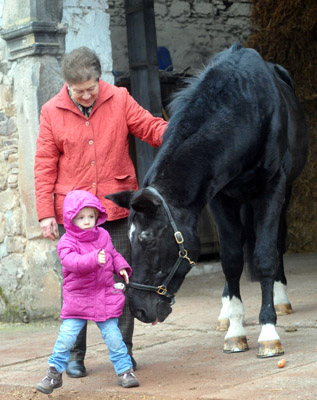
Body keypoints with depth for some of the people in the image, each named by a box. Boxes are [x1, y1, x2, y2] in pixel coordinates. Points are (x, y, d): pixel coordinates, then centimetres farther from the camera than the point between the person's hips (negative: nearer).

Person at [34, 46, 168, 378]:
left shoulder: (119, 99, 1)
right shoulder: (52, 112, 0)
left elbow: (151, 128, 3)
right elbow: (44, 166, 1)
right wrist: (46, 213, -4)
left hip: (117, 210, 1)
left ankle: (123, 350, 15)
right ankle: (74, 355, 14)